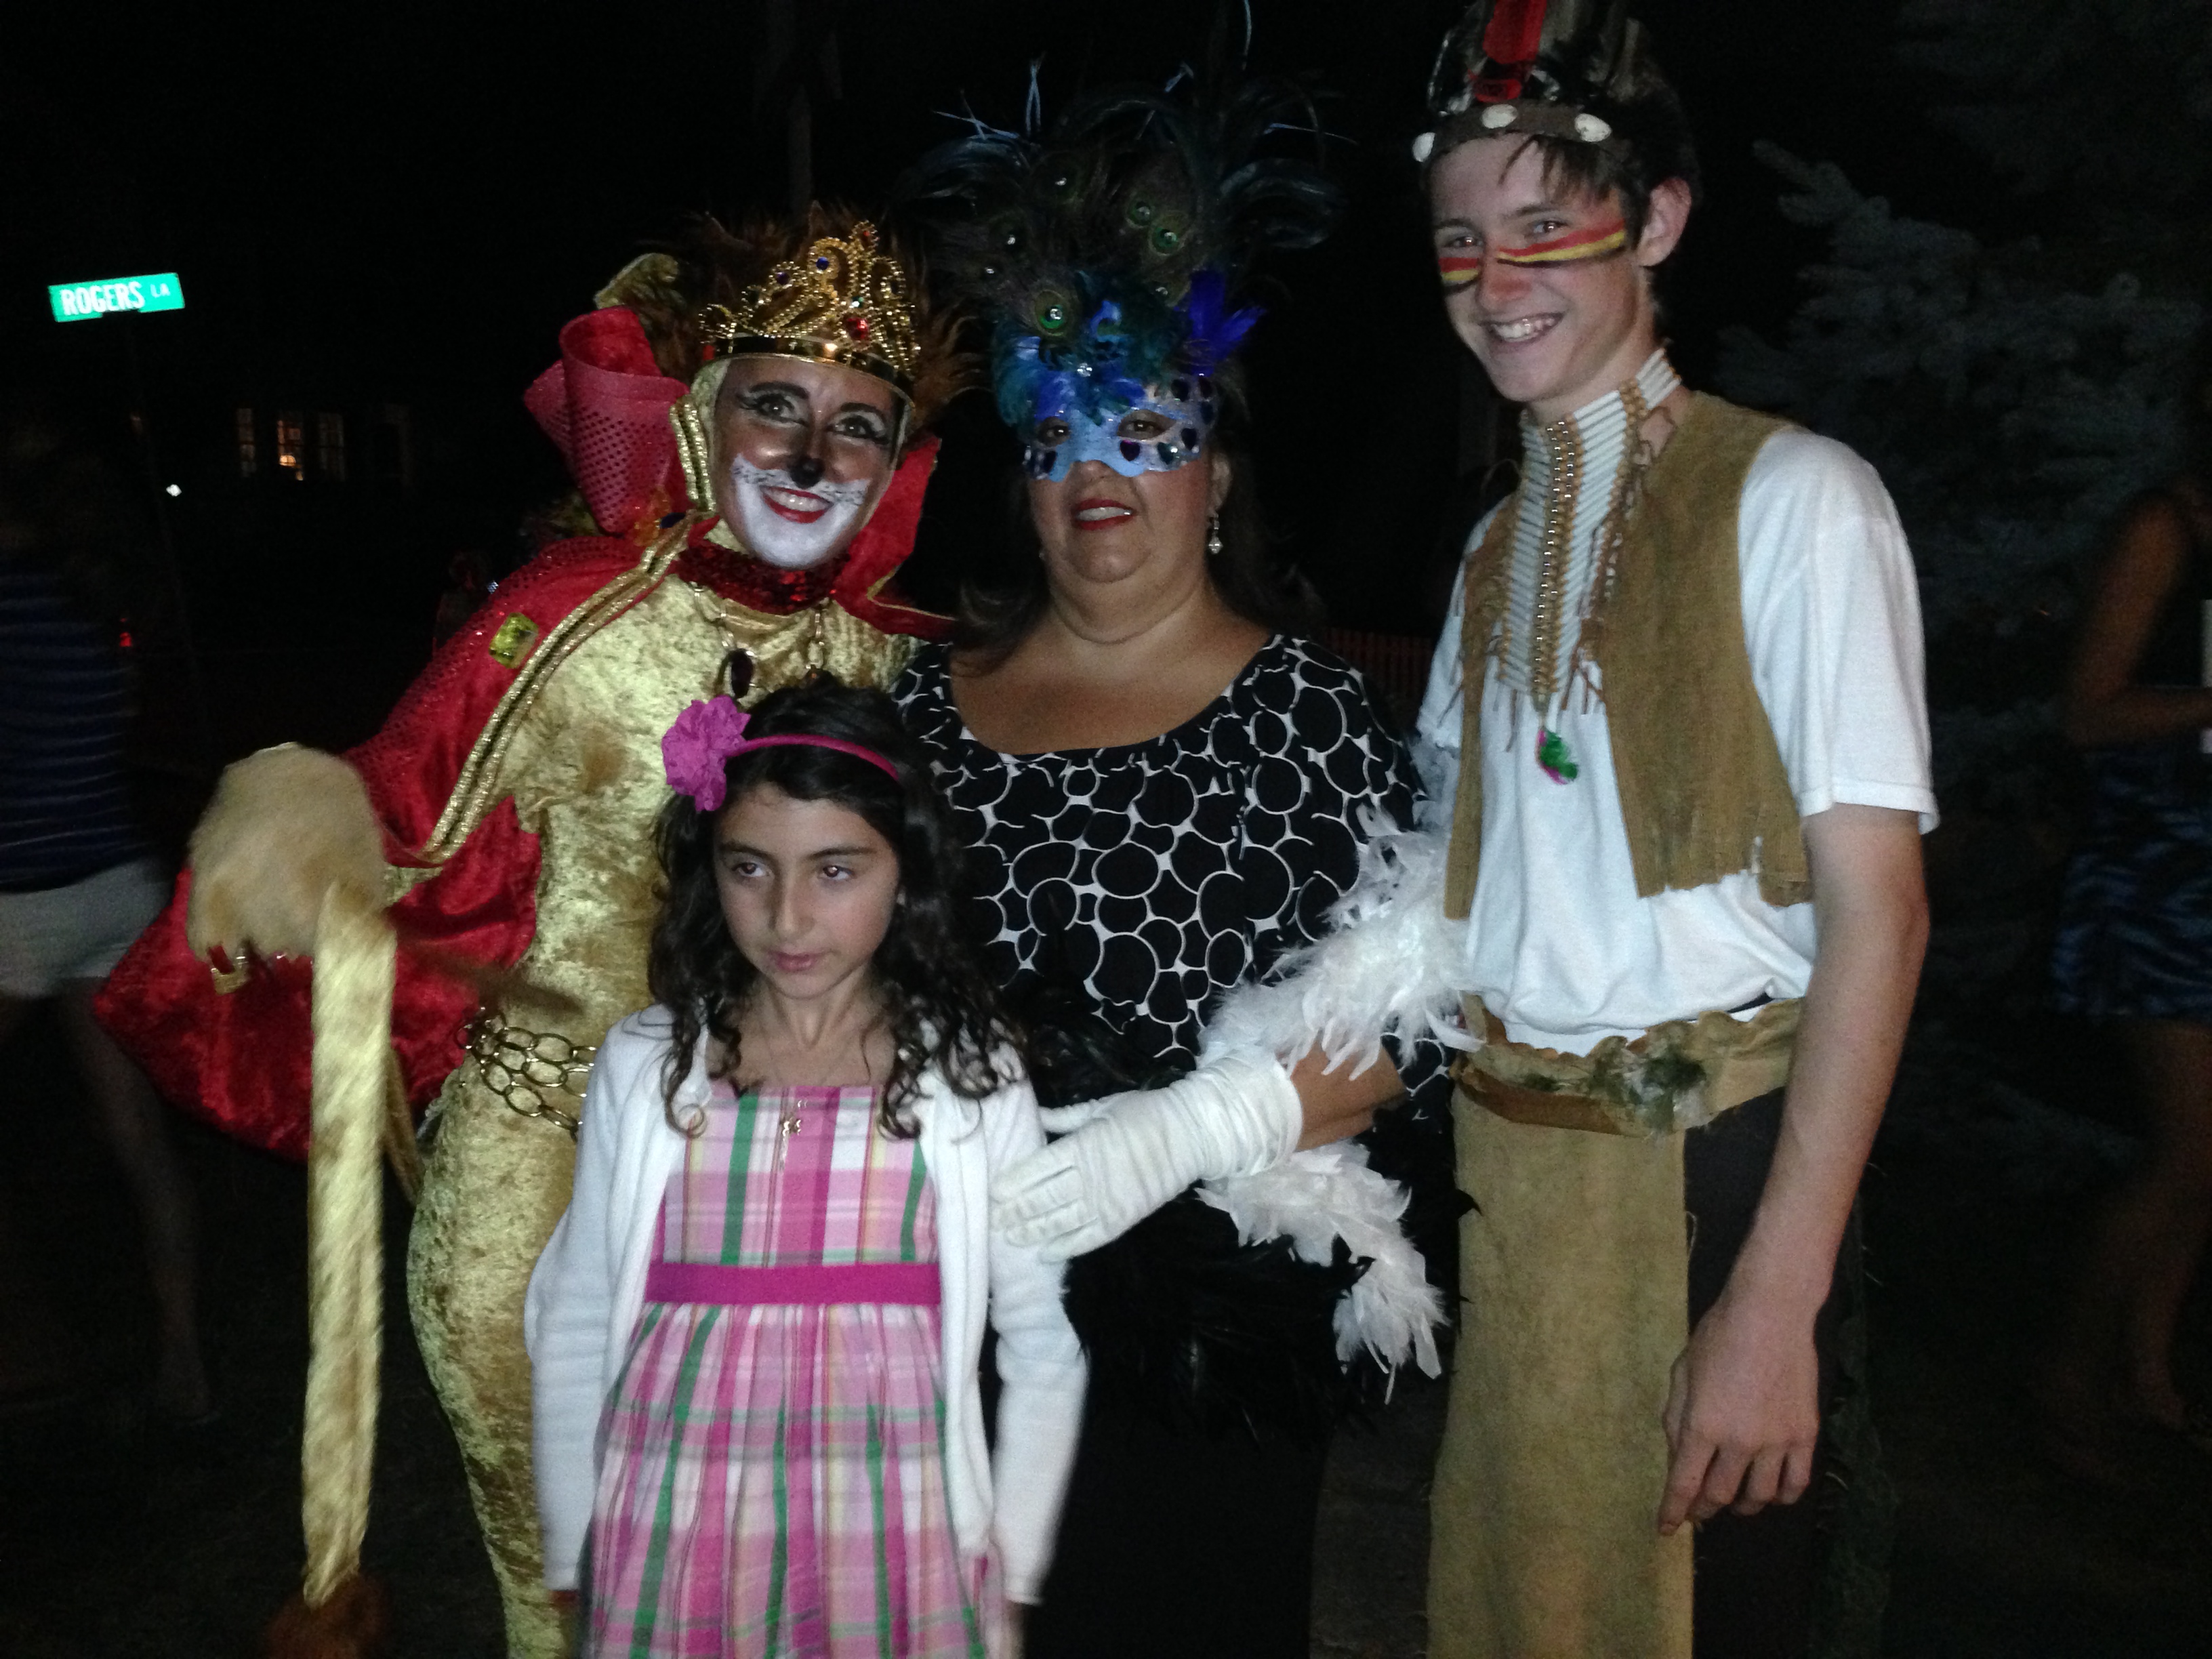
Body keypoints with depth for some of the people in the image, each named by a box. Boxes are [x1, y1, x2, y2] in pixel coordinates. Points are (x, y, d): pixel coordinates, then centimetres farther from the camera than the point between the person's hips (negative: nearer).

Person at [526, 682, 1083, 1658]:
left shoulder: (971, 1073, -6)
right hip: (671, 1548, 1)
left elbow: (1044, 1345, -1)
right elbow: (576, 1325, 5)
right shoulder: (646, 1063, -3)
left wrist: (1007, 1574, 1)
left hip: (896, 1549, -1)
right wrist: (575, 1555, 8)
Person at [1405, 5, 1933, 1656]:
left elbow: (1878, 911, -16)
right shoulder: (1503, 540, 11)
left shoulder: (1789, 495, -10)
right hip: (1506, 1160, 6)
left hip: (1711, 1161, -6)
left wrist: (1778, 1293, -20)